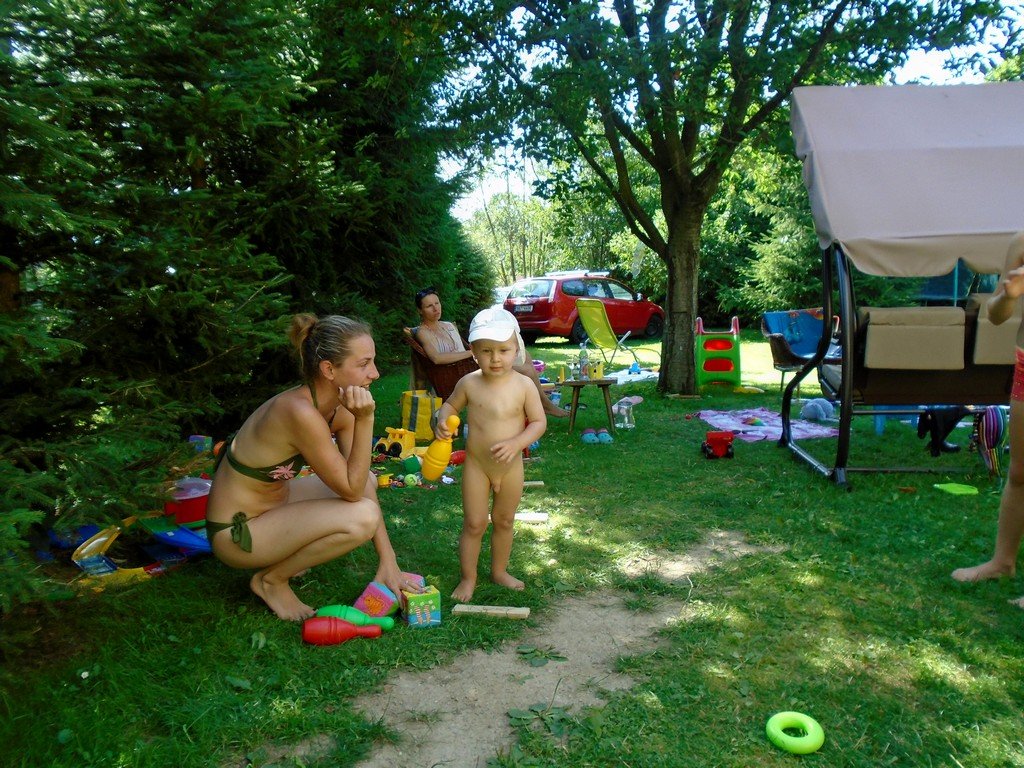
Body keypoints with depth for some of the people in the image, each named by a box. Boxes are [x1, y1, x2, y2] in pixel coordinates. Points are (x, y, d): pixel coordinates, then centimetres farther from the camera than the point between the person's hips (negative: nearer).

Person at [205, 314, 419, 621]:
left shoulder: (338, 408, -6)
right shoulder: (300, 412, -31)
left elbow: (360, 484, -4)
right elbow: (351, 491, -24)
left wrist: (388, 562, -7)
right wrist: (364, 420, -30)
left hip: (273, 502, 8)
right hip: (235, 532, -8)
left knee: (368, 482, 12)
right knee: (360, 516, -24)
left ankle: (286, 555, 15)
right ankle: (271, 579, -1)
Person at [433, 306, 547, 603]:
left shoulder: (523, 385, -12)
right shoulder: (469, 383, -10)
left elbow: (539, 421, -10)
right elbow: (451, 404, 8)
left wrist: (516, 443, -25)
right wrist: (443, 420, -14)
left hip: (511, 466, 1)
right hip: (476, 465, -1)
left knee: (504, 521, 18)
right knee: (474, 523, 5)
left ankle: (499, 570, 38)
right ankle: (468, 577, 23)